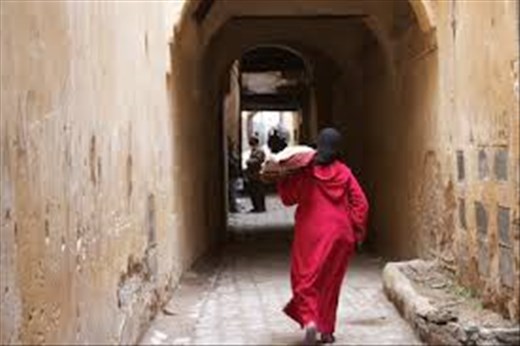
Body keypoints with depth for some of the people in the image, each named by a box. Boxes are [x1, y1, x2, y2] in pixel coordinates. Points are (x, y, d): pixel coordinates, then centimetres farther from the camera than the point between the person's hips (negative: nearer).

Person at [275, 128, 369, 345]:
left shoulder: (306, 171, -7)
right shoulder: (344, 172, -2)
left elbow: (288, 197, 2)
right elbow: (360, 204, -2)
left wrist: (282, 179, 17)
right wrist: (356, 232, 5)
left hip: (311, 234, -2)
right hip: (338, 234, 2)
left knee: (306, 279, 6)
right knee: (330, 282, 14)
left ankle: (309, 320, -17)